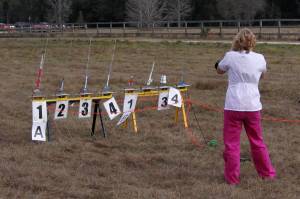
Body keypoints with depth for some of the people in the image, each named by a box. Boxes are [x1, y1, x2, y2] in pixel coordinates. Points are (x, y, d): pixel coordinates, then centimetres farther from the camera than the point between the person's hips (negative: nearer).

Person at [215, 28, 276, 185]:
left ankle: (232, 177, 10)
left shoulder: (230, 56, -7)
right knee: (257, 141, 18)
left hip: (233, 106, -3)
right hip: (253, 106, 3)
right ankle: (267, 173, 27)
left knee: (231, 143, 7)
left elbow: (219, 70, 12)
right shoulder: (260, 59, -2)